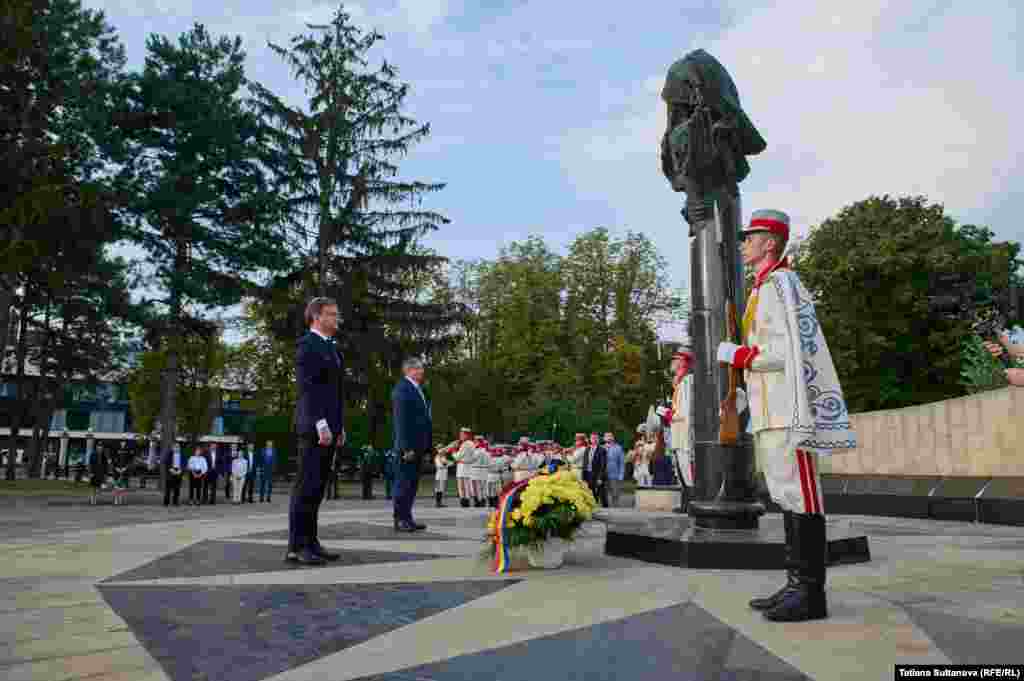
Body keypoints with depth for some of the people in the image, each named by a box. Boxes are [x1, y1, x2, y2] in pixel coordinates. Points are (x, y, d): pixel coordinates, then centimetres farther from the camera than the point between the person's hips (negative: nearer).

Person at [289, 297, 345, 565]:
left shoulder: (332, 348, 22)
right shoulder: (307, 345, -8)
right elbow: (307, 388, -18)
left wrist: (340, 427, 19)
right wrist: (322, 425, -24)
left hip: (328, 427, 9)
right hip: (314, 426, -9)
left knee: (317, 486, 8)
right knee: (307, 485, -8)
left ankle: (310, 543, 11)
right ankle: (296, 547, -4)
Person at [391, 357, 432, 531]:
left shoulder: (418, 390, 19)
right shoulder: (402, 389, -9)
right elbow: (401, 421, -16)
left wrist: (426, 446, 15)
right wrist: (407, 447, -21)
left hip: (419, 446, 9)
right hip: (408, 447, -9)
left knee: (412, 483, 11)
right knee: (404, 483, -4)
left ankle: (407, 518, 17)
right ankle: (400, 519, 1)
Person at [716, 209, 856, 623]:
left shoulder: (782, 283, -7)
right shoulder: (761, 290, 22)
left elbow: (793, 351, -16)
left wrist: (738, 355, -11)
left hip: (788, 409, -10)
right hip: (769, 410, 10)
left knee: (799, 495, -6)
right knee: (787, 496, 10)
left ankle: (811, 593, 0)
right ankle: (797, 584, 16)